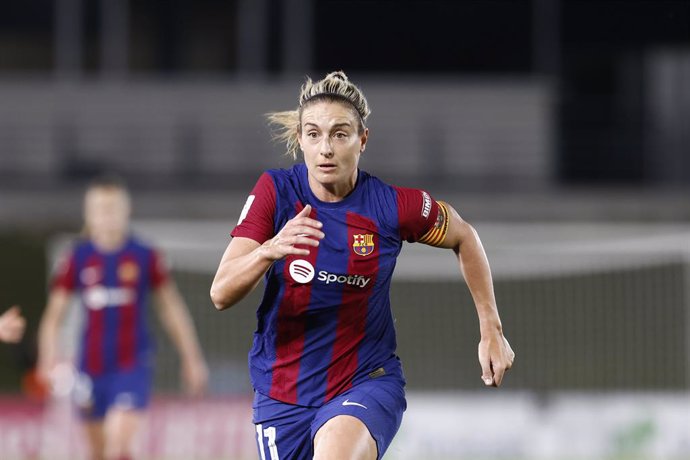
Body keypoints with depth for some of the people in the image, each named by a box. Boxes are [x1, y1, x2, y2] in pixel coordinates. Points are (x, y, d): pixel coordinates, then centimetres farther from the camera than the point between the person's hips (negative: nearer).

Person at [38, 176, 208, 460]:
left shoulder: (145, 257, -3)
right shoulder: (77, 259, -1)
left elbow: (171, 309, 6)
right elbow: (53, 315, 1)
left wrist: (191, 359, 9)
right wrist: (48, 361, -12)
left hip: (133, 365, -2)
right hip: (92, 369, 2)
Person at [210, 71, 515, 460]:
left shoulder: (394, 206, -11)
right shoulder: (276, 192, -9)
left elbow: (464, 238, 11)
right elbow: (221, 294, -16)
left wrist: (492, 331, 9)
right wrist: (269, 250, -36)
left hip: (365, 384, -3)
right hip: (282, 394, 3)